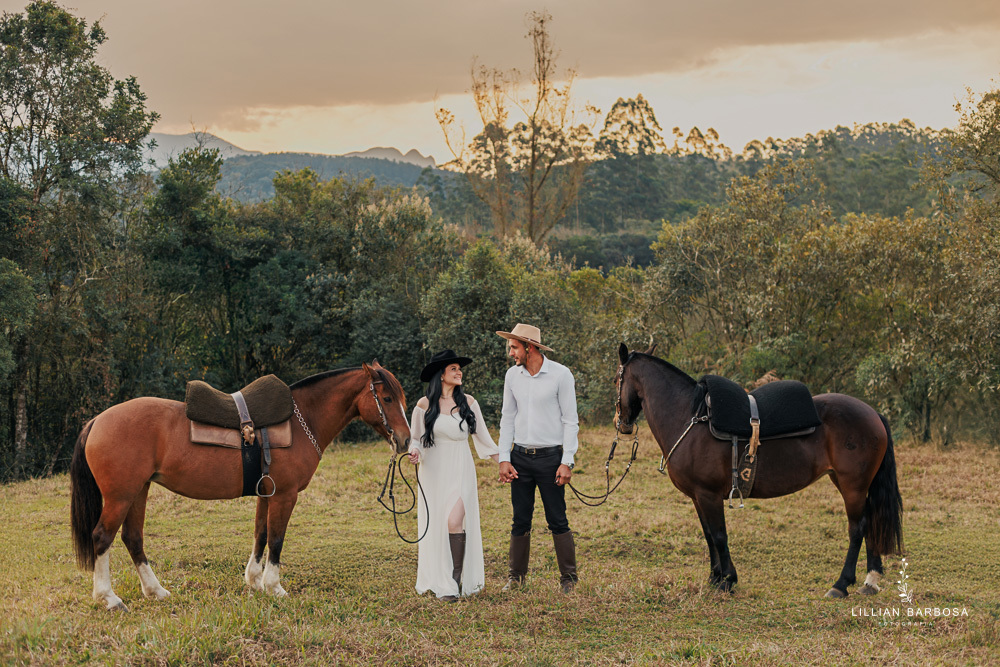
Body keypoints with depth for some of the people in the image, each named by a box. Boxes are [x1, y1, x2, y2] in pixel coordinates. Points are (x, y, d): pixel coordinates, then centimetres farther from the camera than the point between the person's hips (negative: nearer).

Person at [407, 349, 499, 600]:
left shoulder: (468, 403, 4)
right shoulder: (424, 405, -1)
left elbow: (482, 437, 12)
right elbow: (415, 438, 7)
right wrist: (415, 452, -15)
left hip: (461, 471, 0)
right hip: (433, 470, 0)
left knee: (455, 522, -13)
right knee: (433, 525, 2)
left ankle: (456, 580, -7)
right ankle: (435, 579, 14)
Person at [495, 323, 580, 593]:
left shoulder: (561, 375, -7)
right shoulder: (512, 375, 6)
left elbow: (570, 421, -5)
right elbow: (507, 419, 11)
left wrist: (566, 462, -11)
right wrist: (504, 459, 2)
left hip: (550, 457, -4)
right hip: (520, 457, 4)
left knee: (557, 521, -1)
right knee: (520, 520, 7)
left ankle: (569, 578, 9)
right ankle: (516, 576, 16)